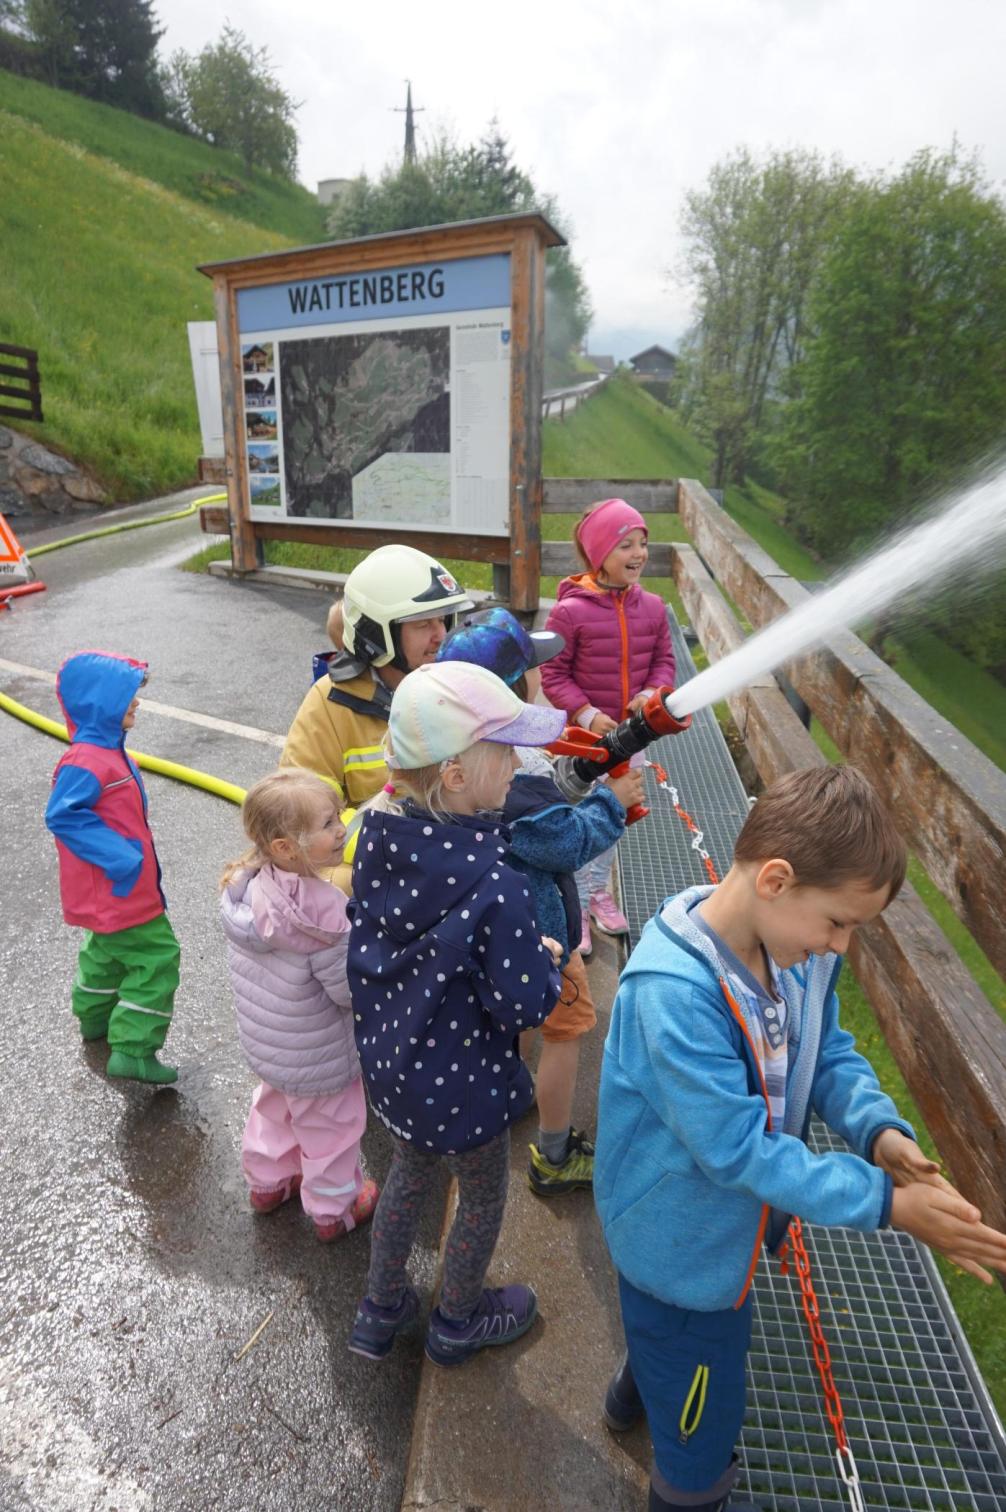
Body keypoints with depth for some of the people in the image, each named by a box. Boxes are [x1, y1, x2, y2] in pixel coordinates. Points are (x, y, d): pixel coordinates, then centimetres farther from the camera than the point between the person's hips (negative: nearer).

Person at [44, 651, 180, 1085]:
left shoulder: (109, 751, 5)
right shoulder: (86, 763, -26)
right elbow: (62, 816, -31)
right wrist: (119, 855, -29)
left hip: (113, 890, 11)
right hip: (118, 891, -11)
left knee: (108, 949, 28)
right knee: (156, 957, -4)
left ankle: (97, 1018, 49)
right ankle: (132, 1049, 4)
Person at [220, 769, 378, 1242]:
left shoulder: (245, 884, -13)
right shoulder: (320, 907, -37)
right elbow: (351, 989, -30)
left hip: (264, 1042, 7)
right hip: (318, 1060, -7)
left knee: (274, 1108, 33)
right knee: (330, 1130, 20)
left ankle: (267, 1180, 56)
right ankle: (334, 1210, 42)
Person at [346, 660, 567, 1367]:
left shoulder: (379, 833, -14)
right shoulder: (495, 887, -36)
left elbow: (365, 944, 0)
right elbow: (522, 1006, -27)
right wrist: (549, 959, -9)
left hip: (389, 1056, 6)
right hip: (462, 1081, -6)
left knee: (409, 1174, 33)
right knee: (483, 1197, 25)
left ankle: (380, 1310, 54)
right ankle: (459, 1321, 52)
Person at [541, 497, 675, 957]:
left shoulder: (652, 607, -4)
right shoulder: (570, 611, -17)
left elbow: (664, 661, 6)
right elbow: (553, 675, -12)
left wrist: (653, 692, -14)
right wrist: (588, 715, -22)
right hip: (583, 734, -5)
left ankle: (598, 890, 43)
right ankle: (575, 908, 24)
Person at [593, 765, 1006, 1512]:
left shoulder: (798, 949, -16)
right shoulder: (672, 992, -41)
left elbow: (830, 1053, -3)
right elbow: (737, 1148, -34)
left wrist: (880, 1129, -21)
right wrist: (886, 1204, -30)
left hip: (726, 1219, 7)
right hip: (683, 1239, -7)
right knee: (702, 1423, 21)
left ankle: (637, 1393, 67)